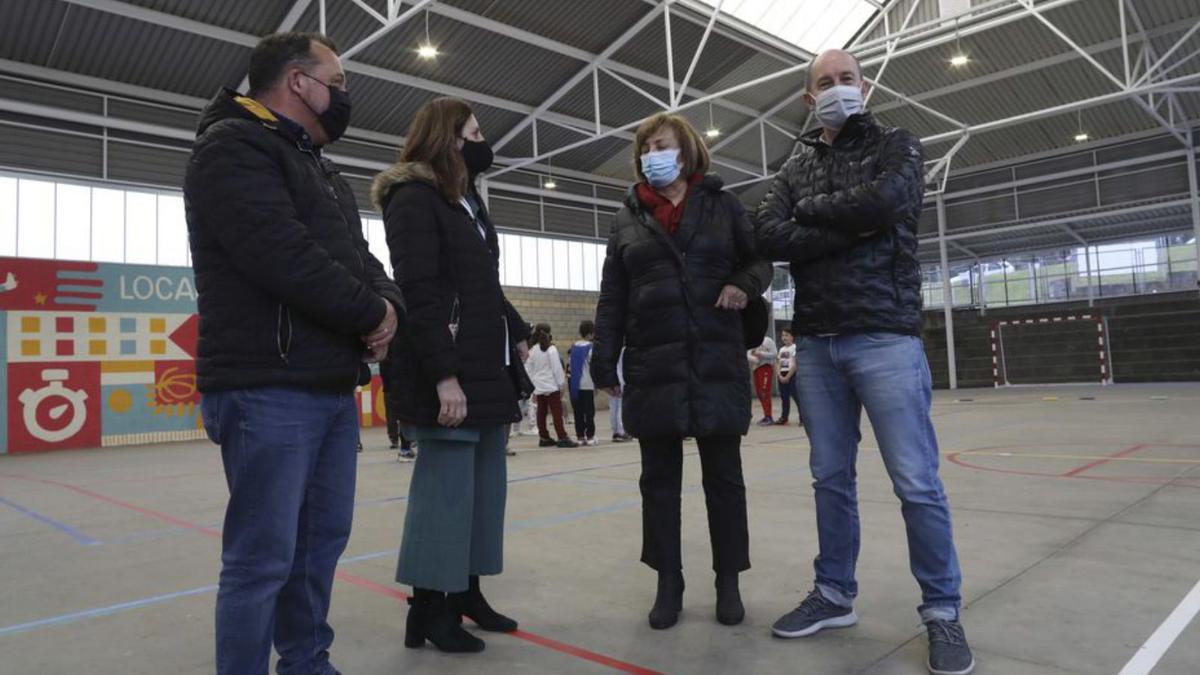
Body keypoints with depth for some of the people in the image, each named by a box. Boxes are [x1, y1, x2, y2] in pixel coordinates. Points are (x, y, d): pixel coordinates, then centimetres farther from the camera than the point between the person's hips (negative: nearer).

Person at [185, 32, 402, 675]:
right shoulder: (232, 148, -7)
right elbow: (287, 259, -20)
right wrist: (370, 313, -9)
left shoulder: (321, 170, 22)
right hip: (268, 389, -9)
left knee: (322, 540, 15)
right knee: (262, 557, -3)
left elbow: (359, 257, 18)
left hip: (334, 387, 9)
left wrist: (388, 303, -4)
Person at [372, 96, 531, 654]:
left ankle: (466, 590, 21)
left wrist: (517, 334, 13)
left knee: (485, 483, 11)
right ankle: (428, 606, 8)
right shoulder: (414, 199, -7)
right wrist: (443, 374, -23)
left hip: (489, 369, 9)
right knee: (445, 486, -4)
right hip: (450, 373, -9)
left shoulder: (467, 199, 22)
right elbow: (420, 295, -17)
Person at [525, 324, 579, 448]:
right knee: (557, 412, -6)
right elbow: (557, 368, -10)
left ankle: (544, 438, 16)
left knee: (541, 412, 10)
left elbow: (529, 369, 9)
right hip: (551, 386, -6)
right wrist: (561, 384, -2)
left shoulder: (533, 351, 4)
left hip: (538, 387, 6)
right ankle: (562, 438, -8)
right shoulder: (551, 349, -11)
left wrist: (533, 387, 16)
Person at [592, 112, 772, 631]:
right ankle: (668, 581, 21)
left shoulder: (721, 205, 7)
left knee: (723, 476, 8)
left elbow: (760, 257, 12)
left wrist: (745, 284, -11)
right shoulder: (628, 218, 10)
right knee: (659, 479, 7)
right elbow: (611, 296, 7)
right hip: (652, 366, 1)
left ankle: (728, 580, 23)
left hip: (717, 362, -1)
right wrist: (604, 361, 1)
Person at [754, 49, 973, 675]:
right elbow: (771, 238, -3)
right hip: (815, 344, 4)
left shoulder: (897, 146, 7)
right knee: (831, 478, 10)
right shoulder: (794, 167, 15)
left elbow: (884, 200, -16)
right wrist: (850, 229, -12)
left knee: (916, 482, -3)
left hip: (885, 337, -3)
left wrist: (810, 209, -3)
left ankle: (942, 611, 13)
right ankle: (835, 595, 24)